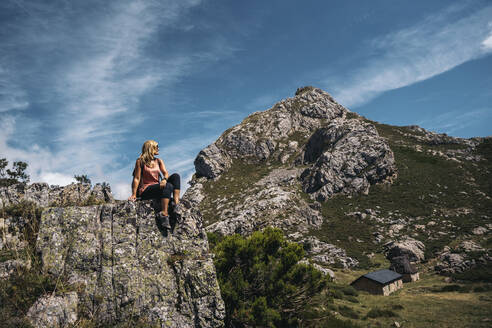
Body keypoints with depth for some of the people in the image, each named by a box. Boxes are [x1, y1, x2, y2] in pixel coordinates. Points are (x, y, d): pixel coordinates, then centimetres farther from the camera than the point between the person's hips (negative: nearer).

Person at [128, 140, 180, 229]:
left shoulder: (159, 161, 15)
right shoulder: (140, 161, 0)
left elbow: (166, 173, 0)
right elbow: (136, 178, -5)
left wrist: (164, 179, -24)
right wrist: (134, 194, -13)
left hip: (157, 188, 6)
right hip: (145, 191, -6)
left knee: (175, 176, -15)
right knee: (168, 186, -31)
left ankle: (176, 203, -29)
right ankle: (164, 214, -39)